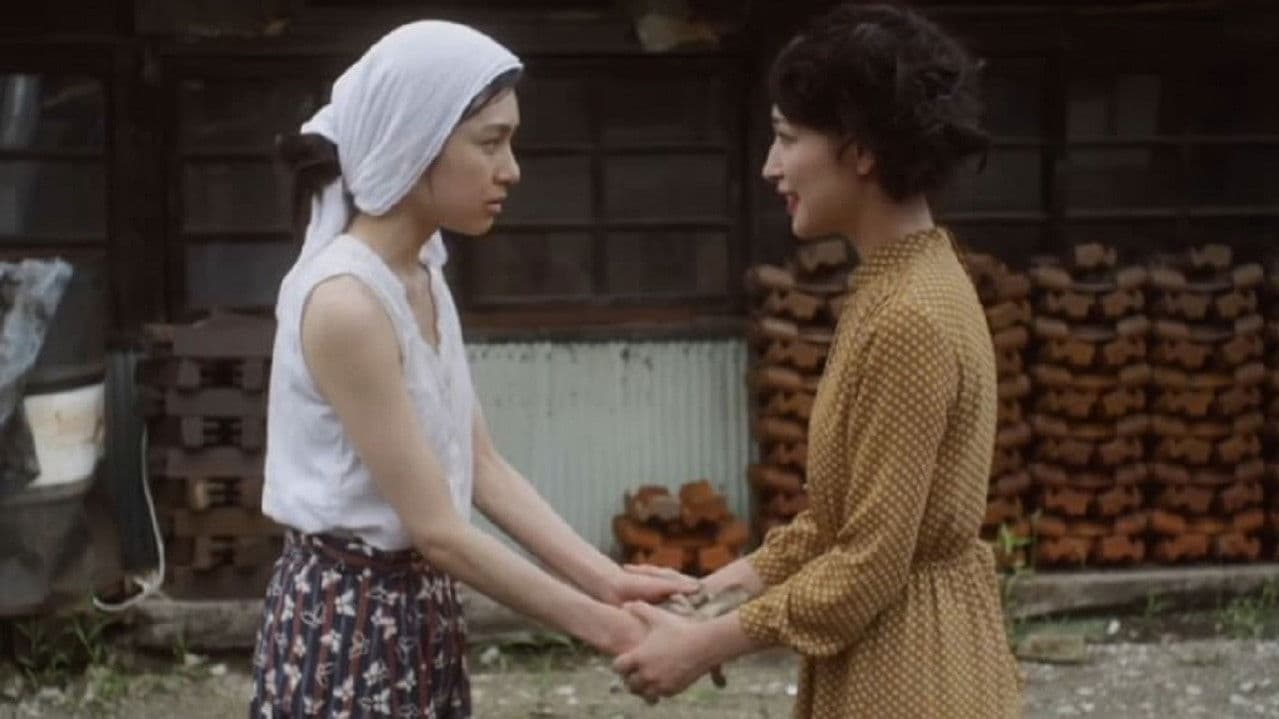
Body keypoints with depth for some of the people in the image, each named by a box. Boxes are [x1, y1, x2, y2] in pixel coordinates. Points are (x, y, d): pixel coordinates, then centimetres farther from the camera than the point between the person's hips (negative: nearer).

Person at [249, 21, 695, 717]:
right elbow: (437, 529, -21)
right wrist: (602, 627, -16)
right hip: (349, 629, -8)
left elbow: (480, 466, 7)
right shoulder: (345, 303, -22)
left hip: (414, 615, 9)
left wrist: (609, 581, -2)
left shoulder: (422, 276, 6)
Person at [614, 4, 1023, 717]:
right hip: (892, 653, 9)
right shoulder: (900, 283, 7)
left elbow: (872, 564, -21)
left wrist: (708, 644, -16)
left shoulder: (910, 316, -22)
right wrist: (747, 574, 6)